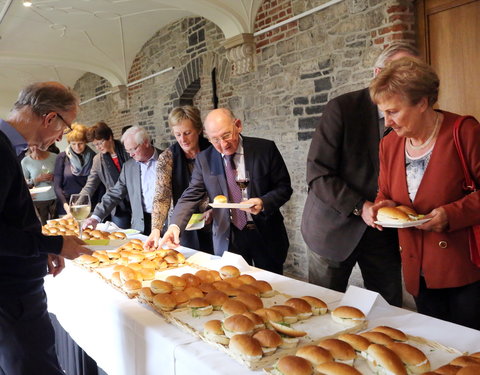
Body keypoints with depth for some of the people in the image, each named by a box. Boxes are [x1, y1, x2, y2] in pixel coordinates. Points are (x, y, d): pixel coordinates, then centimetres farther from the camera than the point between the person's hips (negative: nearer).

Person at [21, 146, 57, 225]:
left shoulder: (54, 157, 1)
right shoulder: (25, 161, 1)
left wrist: (54, 177, -9)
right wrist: (37, 180, -13)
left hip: (55, 198, 1)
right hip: (38, 200, -1)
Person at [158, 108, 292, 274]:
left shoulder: (265, 149, -8)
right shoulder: (204, 159, -2)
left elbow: (284, 187, -3)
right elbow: (190, 196, -4)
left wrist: (264, 202, -22)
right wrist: (175, 226, -20)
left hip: (267, 235, 0)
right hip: (228, 238, 1)